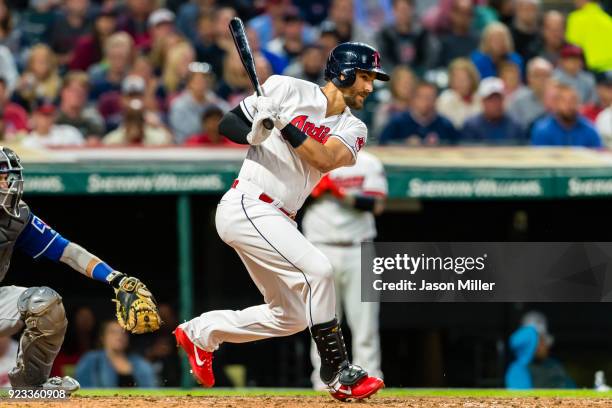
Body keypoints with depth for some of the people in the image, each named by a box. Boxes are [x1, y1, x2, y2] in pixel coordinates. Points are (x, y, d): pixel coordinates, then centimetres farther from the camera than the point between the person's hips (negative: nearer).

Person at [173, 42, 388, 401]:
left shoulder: (353, 129, 7)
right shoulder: (289, 90, -6)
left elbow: (326, 160, -15)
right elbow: (227, 124, -3)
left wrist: (282, 123, -25)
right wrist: (254, 132, -24)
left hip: (278, 220, 8)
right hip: (247, 206, -8)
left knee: (291, 317, 12)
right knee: (317, 269, -22)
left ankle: (201, 333, 29)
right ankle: (339, 373, -16)